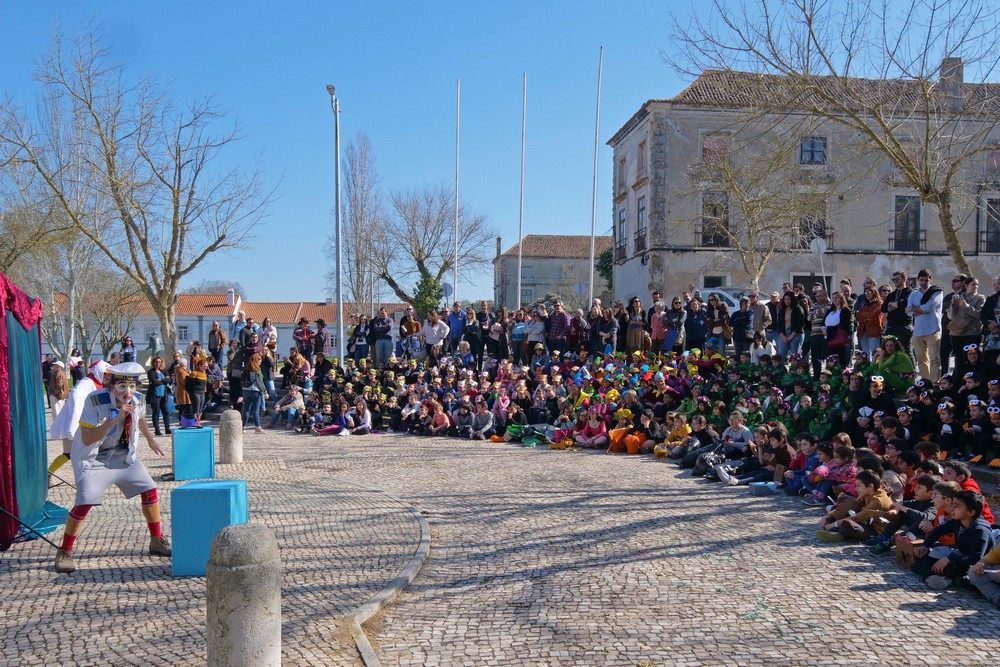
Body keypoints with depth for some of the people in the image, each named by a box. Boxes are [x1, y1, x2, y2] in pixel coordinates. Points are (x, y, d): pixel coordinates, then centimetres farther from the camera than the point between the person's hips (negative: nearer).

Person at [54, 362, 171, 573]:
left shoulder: (137, 399, -10)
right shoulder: (95, 401, -27)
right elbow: (86, 439, -33)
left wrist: (150, 440, 23)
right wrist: (116, 418, -41)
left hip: (123, 454, 5)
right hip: (93, 458, -5)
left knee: (149, 491, 1)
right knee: (84, 504, -16)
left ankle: (157, 541, 16)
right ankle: (64, 552, 6)